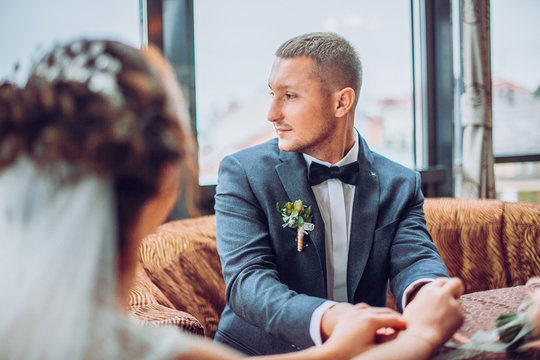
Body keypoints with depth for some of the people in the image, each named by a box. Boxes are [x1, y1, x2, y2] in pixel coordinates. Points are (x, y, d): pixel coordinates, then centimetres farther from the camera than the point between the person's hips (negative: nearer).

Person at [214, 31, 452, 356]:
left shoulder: (400, 185, 5)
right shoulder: (242, 174, -4)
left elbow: (414, 258, -7)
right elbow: (246, 280, -16)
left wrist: (428, 296, -33)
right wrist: (328, 320, -35)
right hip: (259, 351, -1)